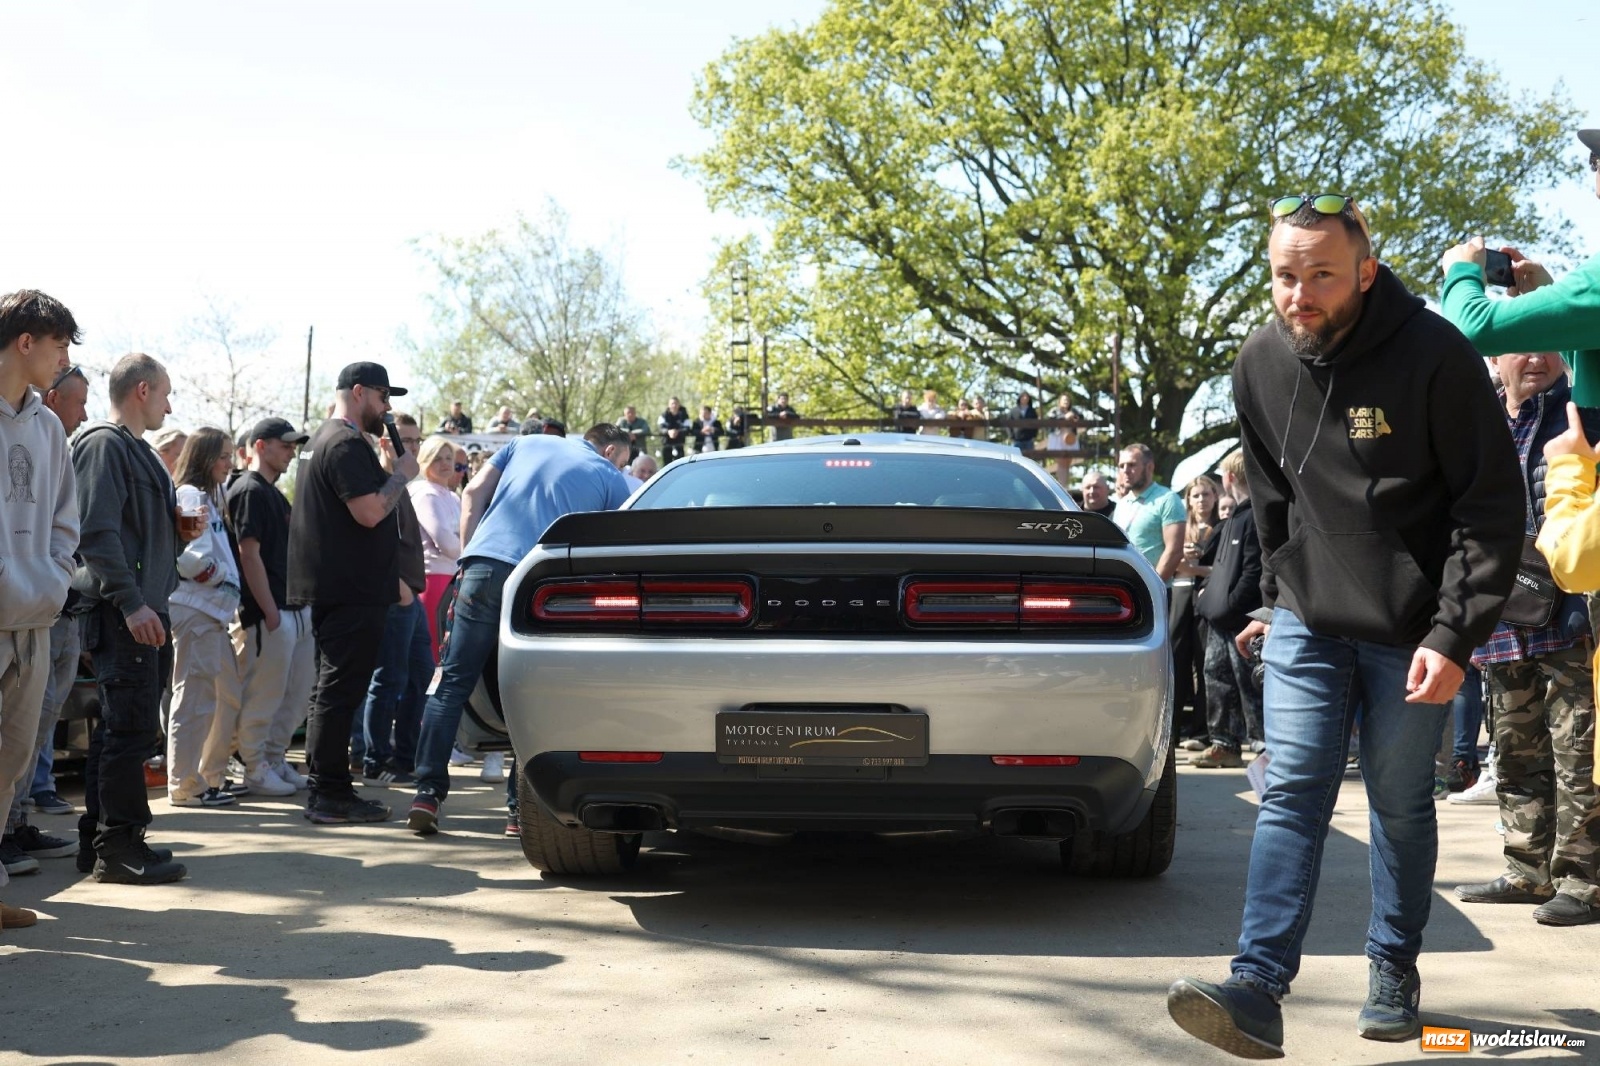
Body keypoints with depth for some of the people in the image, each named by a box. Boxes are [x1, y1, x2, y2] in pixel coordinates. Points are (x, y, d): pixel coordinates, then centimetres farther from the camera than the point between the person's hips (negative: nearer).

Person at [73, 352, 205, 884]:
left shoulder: (135, 448, 21)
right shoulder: (104, 442, -10)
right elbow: (97, 531, -20)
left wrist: (181, 530, 9)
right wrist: (131, 603, -25)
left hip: (142, 609, 10)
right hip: (121, 612, -10)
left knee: (122, 726, 13)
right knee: (132, 725, -9)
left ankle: (100, 834, 20)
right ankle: (120, 846, -5)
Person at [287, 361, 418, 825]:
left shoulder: (327, 438, 20)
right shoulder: (346, 444, -15)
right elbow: (370, 512, -23)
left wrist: (385, 468, 12)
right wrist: (400, 474, -10)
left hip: (336, 590, 11)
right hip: (353, 591, -11)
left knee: (333, 690, 15)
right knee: (340, 691, -8)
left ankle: (329, 790, 22)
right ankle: (329, 795, -5)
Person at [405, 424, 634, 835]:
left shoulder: (526, 443, 26)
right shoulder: (613, 481, 18)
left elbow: (475, 492, 14)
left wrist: (468, 555, 14)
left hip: (484, 566, 2)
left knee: (452, 683, 5)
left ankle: (428, 792, -2)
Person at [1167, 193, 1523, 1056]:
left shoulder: (1434, 356, -16)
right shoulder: (1260, 364, -1)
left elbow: (1491, 507, -14)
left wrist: (1454, 636, -18)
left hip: (1409, 628, -3)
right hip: (1307, 621, 3)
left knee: (1401, 804, 7)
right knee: (1292, 790, -6)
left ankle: (1393, 975, 24)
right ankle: (1258, 990, -12)